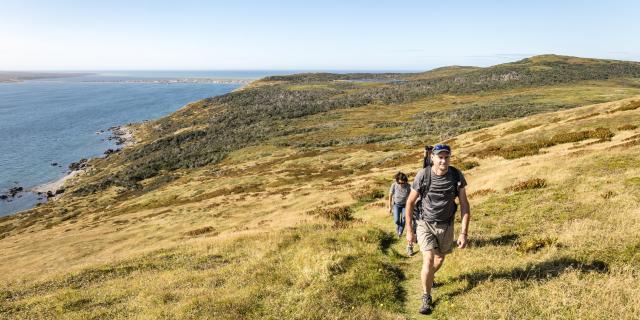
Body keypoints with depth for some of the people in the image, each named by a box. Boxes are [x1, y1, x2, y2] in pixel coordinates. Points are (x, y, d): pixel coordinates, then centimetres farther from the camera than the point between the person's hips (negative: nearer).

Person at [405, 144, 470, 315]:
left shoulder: (456, 175, -15)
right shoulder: (422, 175, -19)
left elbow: (464, 205, -8)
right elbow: (410, 202, -7)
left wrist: (463, 233, -13)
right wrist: (409, 229, -3)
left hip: (446, 225, 3)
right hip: (425, 224, -3)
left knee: (440, 259, 19)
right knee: (428, 260, -16)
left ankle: (428, 278, 53)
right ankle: (426, 298, 4)